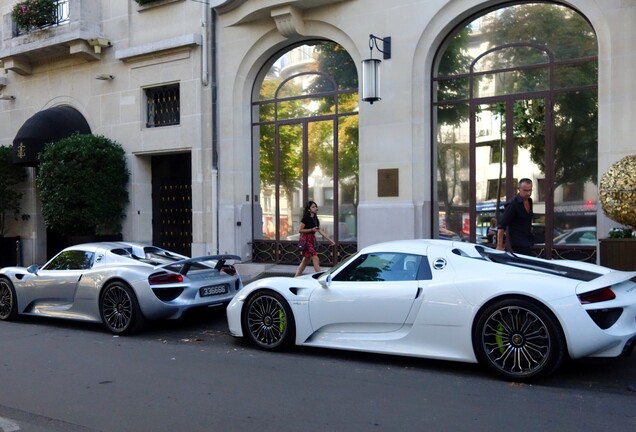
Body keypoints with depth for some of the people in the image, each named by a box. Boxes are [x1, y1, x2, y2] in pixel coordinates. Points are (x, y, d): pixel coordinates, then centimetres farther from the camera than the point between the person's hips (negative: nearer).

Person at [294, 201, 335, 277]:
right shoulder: (306, 218, -10)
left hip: (312, 240, 8)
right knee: (316, 259, -12)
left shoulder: (315, 219, 13)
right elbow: (300, 230, -11)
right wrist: (311, 229, -17)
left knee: (305, 261, 11)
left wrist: (329, 240, 8)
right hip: (306, 240, -8)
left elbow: (320, 231, 12)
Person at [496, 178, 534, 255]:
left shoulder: (529, 201, 9)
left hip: (527, 243, 8)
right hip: (518, 243, -8)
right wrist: (499, 245, -23)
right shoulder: (512, 204, -16)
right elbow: (501, 226, -19)